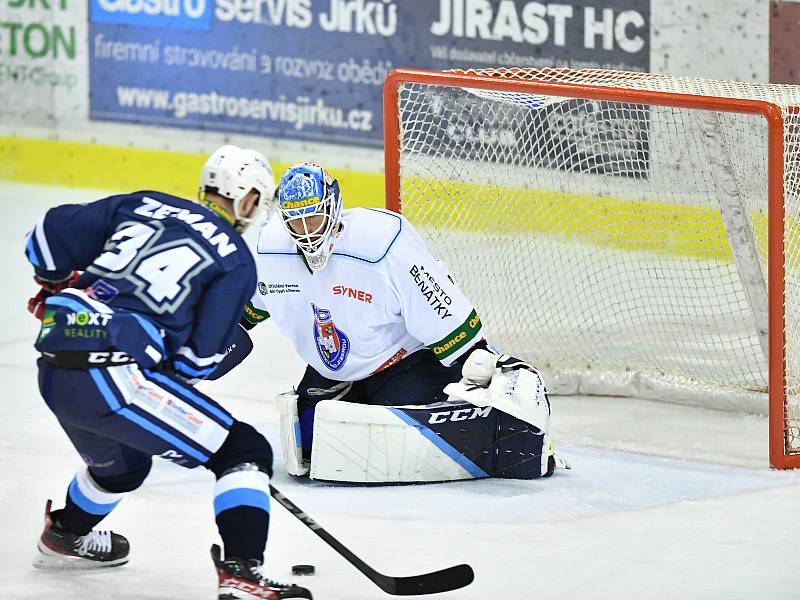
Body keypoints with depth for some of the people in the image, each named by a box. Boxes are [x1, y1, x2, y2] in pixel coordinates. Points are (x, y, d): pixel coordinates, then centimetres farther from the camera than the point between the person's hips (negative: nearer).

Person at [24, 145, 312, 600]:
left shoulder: (142, 205, 17)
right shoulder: (236, 261, 2)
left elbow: (49, 237, 17)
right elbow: (199, 356, -5)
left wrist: (60, 290, 36)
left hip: (54, 371, 7)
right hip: (115, 377, -7)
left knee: (122, 462, 38)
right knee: (245, 452, 1)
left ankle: (65, 535, 61)